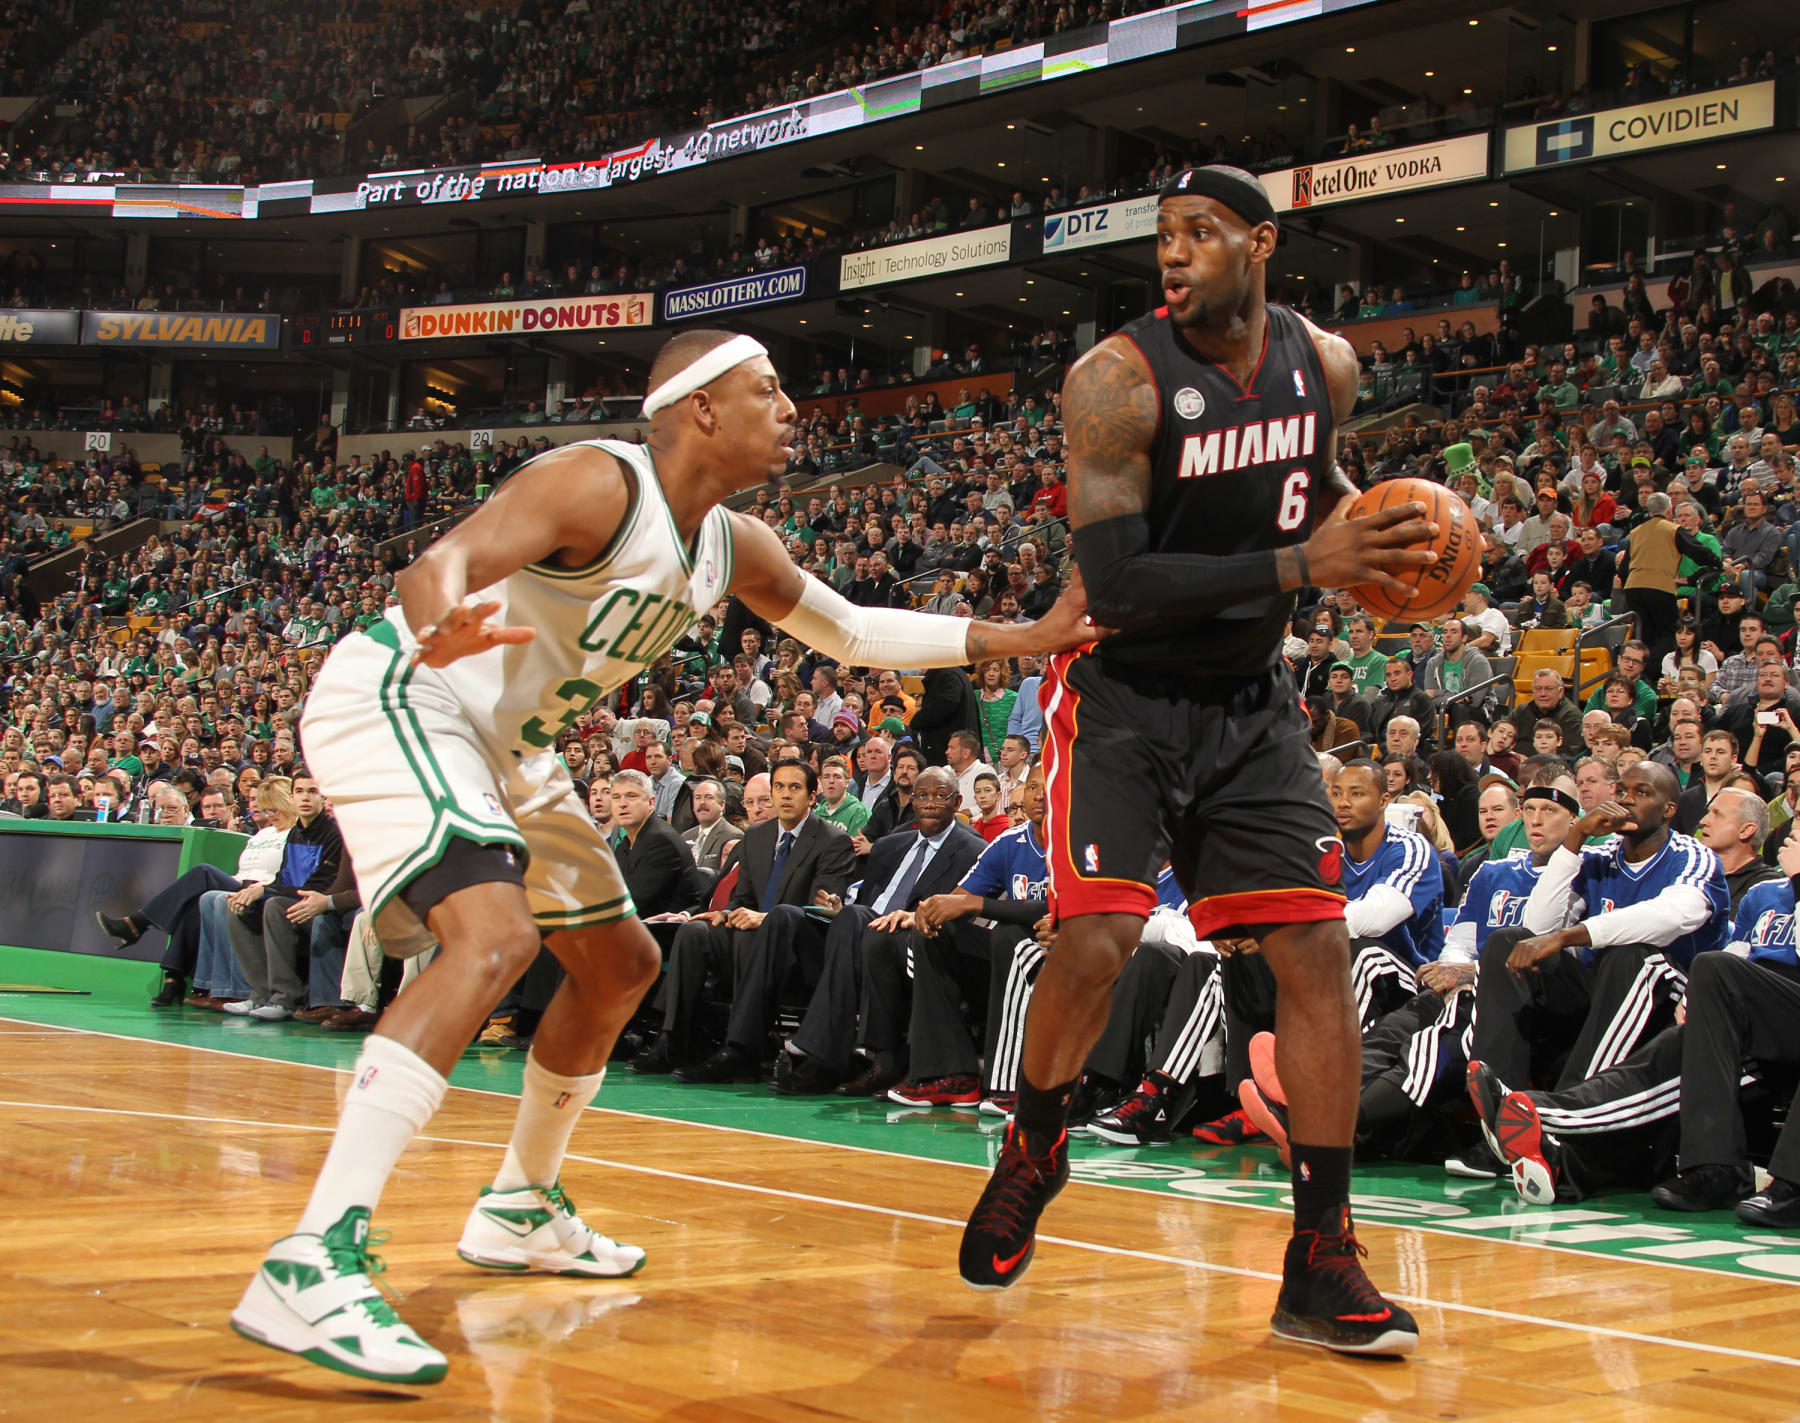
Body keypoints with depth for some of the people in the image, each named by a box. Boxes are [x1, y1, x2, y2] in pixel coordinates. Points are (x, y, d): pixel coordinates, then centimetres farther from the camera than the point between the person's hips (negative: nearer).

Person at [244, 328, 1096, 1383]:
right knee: (495, 937, -32)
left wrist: (1027, 640, 12)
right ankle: (313, 1262, -37)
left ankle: (520, 1210, 34)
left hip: (508, 748, 10)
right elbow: (444, 561, -37)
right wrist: (443, 625, -62)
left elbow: (853, 633, 18)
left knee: (620, 962, 17)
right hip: (398, 702, -10)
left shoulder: (734, 546, 4)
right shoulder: (597, 484, -23)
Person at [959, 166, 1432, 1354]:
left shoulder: (1325, 363, -2)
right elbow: (1116, 586, -25)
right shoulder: (1117, 383, -18)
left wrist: (1362, 516, -3)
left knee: (1319, 951, -5)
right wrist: (1302, 565, -30)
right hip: (1125, 696, -4)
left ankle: (1322, 1261, 2)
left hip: (1251, 701, 5)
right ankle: (1033, 1152, 14)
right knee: (1096, 943, -18)